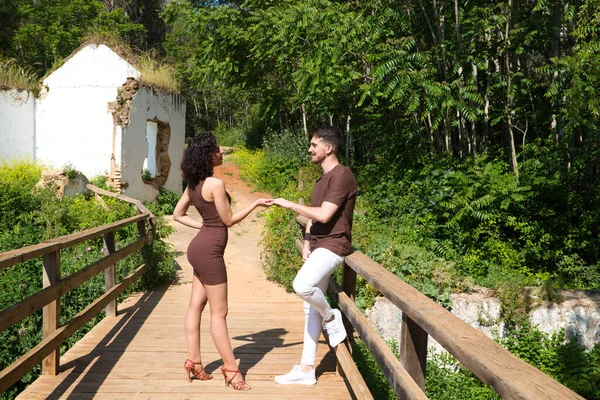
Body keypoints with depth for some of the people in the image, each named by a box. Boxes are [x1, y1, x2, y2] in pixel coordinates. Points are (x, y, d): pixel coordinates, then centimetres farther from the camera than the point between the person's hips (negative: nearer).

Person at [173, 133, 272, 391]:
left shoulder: (194, 184, 8)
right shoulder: (215, 184, -19)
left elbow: (178, 214, 16)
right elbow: (228, 220, -12)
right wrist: (255, 204, -5)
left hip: (200, 247, 9)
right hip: (209, 251, -9)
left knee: (196, 306, 12)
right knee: (219, 311, -2)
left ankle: (194, 362, 18)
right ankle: (231, 368, 6)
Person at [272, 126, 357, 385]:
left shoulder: (341, 175, -13)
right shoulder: (322, 179, 19)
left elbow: (324, 215, -21)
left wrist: (289, 204, -12)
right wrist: (306, 244, 4)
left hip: (332, 245, -10)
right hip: (318, 247, 10)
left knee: (302, 285, -32)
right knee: (311, 308, 8)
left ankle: (331, 317, -3)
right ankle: (306, 369, 13)